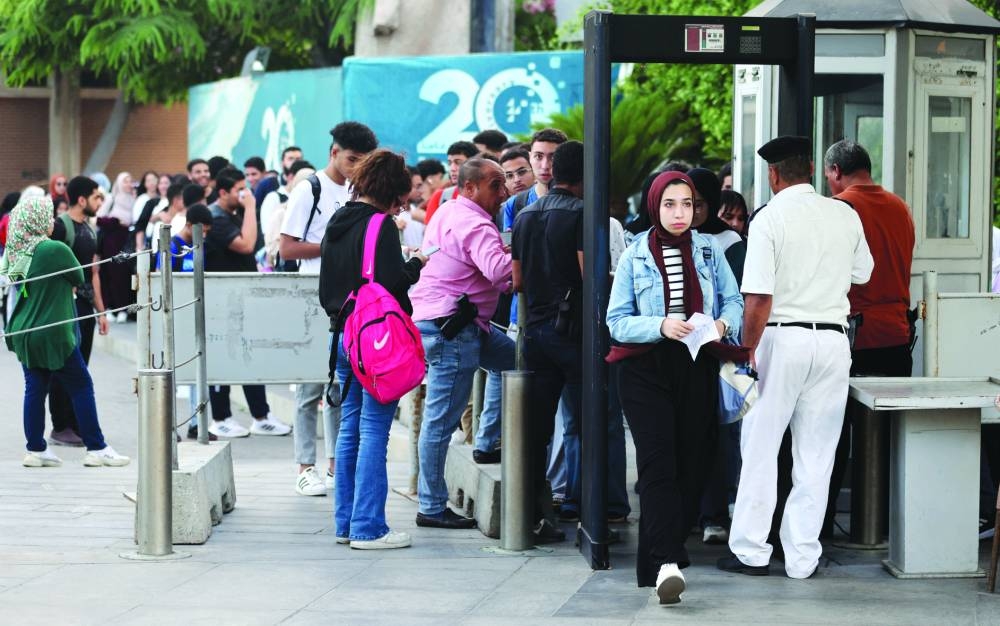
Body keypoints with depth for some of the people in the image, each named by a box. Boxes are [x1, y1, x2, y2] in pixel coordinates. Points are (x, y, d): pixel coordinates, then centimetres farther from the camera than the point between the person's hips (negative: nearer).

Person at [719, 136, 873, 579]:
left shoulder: (770, 218, -9)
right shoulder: (845, 216, 5)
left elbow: (759, 299, -14)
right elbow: (862, 273, 23)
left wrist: (748, 353, -7)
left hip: (783, 338, -4)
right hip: (834, 339, 4)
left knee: (760, 447, 7)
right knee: (816, 454, 8)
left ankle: (751, 551, 10)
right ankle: (802, 557, 11)